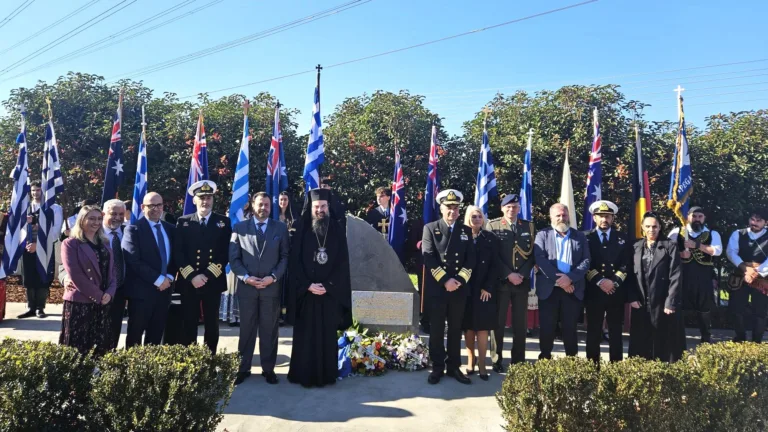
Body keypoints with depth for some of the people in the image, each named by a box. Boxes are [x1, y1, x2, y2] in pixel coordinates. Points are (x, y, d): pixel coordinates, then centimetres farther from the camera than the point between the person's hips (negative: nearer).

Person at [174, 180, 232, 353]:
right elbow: (178, 252, 0)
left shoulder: (224, 222, 4)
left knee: (212, 325, 7)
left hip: (213, 282, 0)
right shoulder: (183, 222, 6)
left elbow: (226, 253, -2)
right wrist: (192, 276, -11)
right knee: (189, 325, 5)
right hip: (188, 282, 0)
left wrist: (208, 275, -11)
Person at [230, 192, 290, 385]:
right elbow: (234, 258, 3)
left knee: (269, 330, 7)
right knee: (246, 330, 8)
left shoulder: (281, 228, 6)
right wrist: (245, 277, -11)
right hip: (247, 286, 0)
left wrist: (273, 277, -11)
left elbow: (285, 257, 2)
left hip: (272, 287, 0)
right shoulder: (240, 227, 6)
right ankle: (243, 368, 19)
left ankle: (268, 368, 17)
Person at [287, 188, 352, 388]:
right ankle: (304, 374, 13)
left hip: (331, 292, 1)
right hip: (306, 292, 0)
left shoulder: (337, 231, 3)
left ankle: (326, 374, 14)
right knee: (305, 334, 3)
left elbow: (343, 263, 0)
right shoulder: (302, 231, 1)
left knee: (327, 334, 5)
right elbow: (295, 261, -2)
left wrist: (327, 286, -10)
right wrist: (307, 285, -13)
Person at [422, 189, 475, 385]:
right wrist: (445, 280, -15)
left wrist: (459, 280, -10)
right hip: (436, 288, -2)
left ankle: (454, 367, 20)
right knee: (436, 330, 5)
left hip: (459, 288, 3)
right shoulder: (430, 228, 1)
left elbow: (470, 259, 5)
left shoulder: (466, 231, 11)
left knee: (456, 329, 10)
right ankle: (437, 368, 16)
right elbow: (429, 258, -8)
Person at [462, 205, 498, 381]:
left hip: (484, 289, 0)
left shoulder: (491, 238, 3)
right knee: (468, 326, 6)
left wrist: (487, 287, -9)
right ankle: (471, 360, 17)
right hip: (465, 288, 1)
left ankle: (481, 364, 4)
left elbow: (494, 265, -1)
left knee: (482, 327, 0)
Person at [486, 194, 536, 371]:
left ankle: (519, 361, 17)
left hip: (522, 281, 3)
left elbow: (533, 253, 6)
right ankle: (497, 360, 13)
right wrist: (508, 275, -12)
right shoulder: (493, 226, 1)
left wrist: (523, 274, -7)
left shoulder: (529, 226, 9)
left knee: (521, 323, 7)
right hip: (501, 281, -2)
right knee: (498, 322, 2)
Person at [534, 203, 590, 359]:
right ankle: (545, 359, 16)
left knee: (570, 328, 7)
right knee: (547, 328, 3)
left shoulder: (580, 236, 11)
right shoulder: (543, 235, 6)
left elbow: (586, 261, 1)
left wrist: (570, 278, -14)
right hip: (549, 289, -1)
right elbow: (540, 259, -7)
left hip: (573, 289, 1)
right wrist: (558, 279, -15)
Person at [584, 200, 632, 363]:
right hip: (593, 292, -1)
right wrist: (600, 281, -13)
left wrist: (615, 282, -10)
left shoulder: (623, 238, 10)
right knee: (593, 332, 2)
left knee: (615, 332, 6)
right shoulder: (586, 239, 6)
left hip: (617, 292, 1)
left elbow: (627, 264, 2)